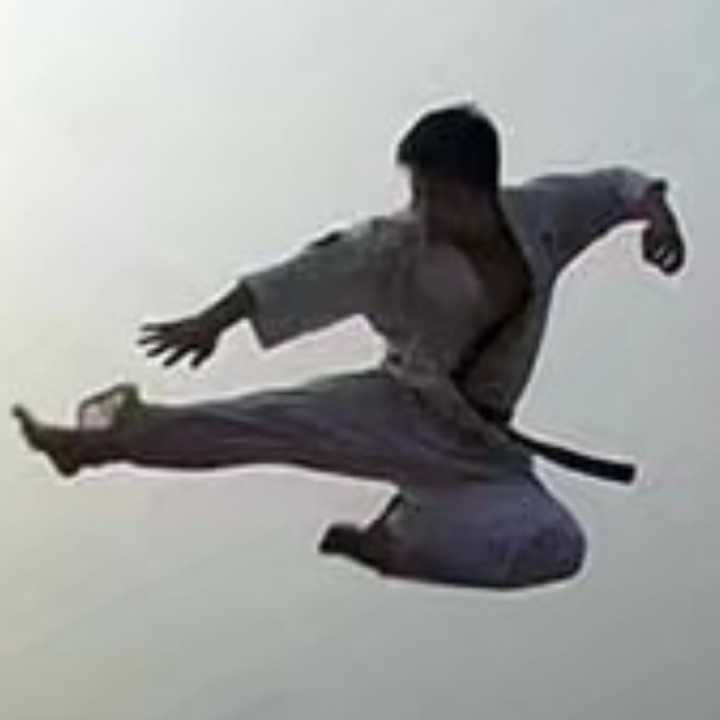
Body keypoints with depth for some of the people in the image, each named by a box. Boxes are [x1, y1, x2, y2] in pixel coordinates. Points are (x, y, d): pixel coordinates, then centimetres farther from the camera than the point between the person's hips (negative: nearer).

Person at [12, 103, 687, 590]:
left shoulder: (539, 213, -5)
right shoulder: (398, 244, -14)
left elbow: (613, 183, 8)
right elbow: (314, 275, -23)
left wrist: (655, 209, -14)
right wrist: (214, 319, -30)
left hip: (480, 446, 3)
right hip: (394, 411, -3)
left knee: (557, 547, -19)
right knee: (277, 421, -26)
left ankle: (394, 537, -4)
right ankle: (100, 439, -31)